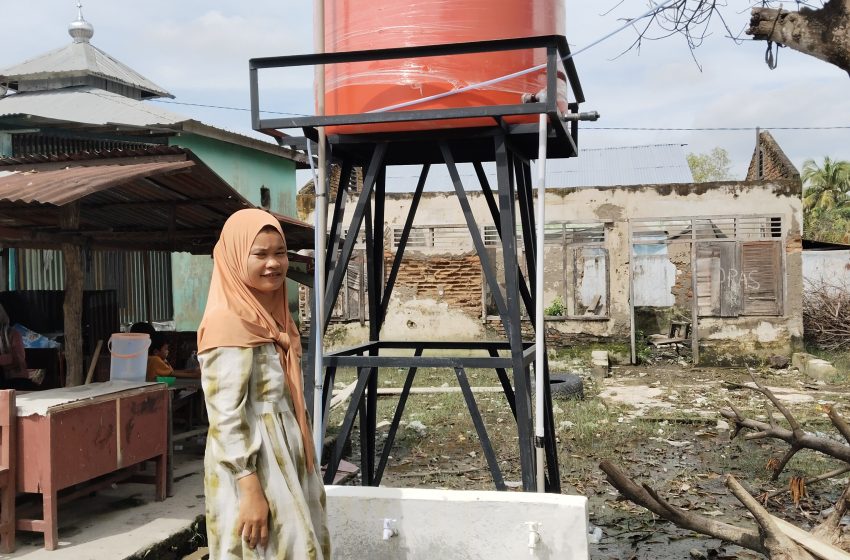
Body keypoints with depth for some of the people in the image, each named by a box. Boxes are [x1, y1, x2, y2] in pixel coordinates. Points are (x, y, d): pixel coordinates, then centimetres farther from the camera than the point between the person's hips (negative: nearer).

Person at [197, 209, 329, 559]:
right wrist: (251, 491, -23)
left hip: (285, 462, 9)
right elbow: (226, 416, -21)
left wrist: (300, 462, 17)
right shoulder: (228, 322, -17)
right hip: (252, 468, -9)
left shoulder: (273, 316, 10)